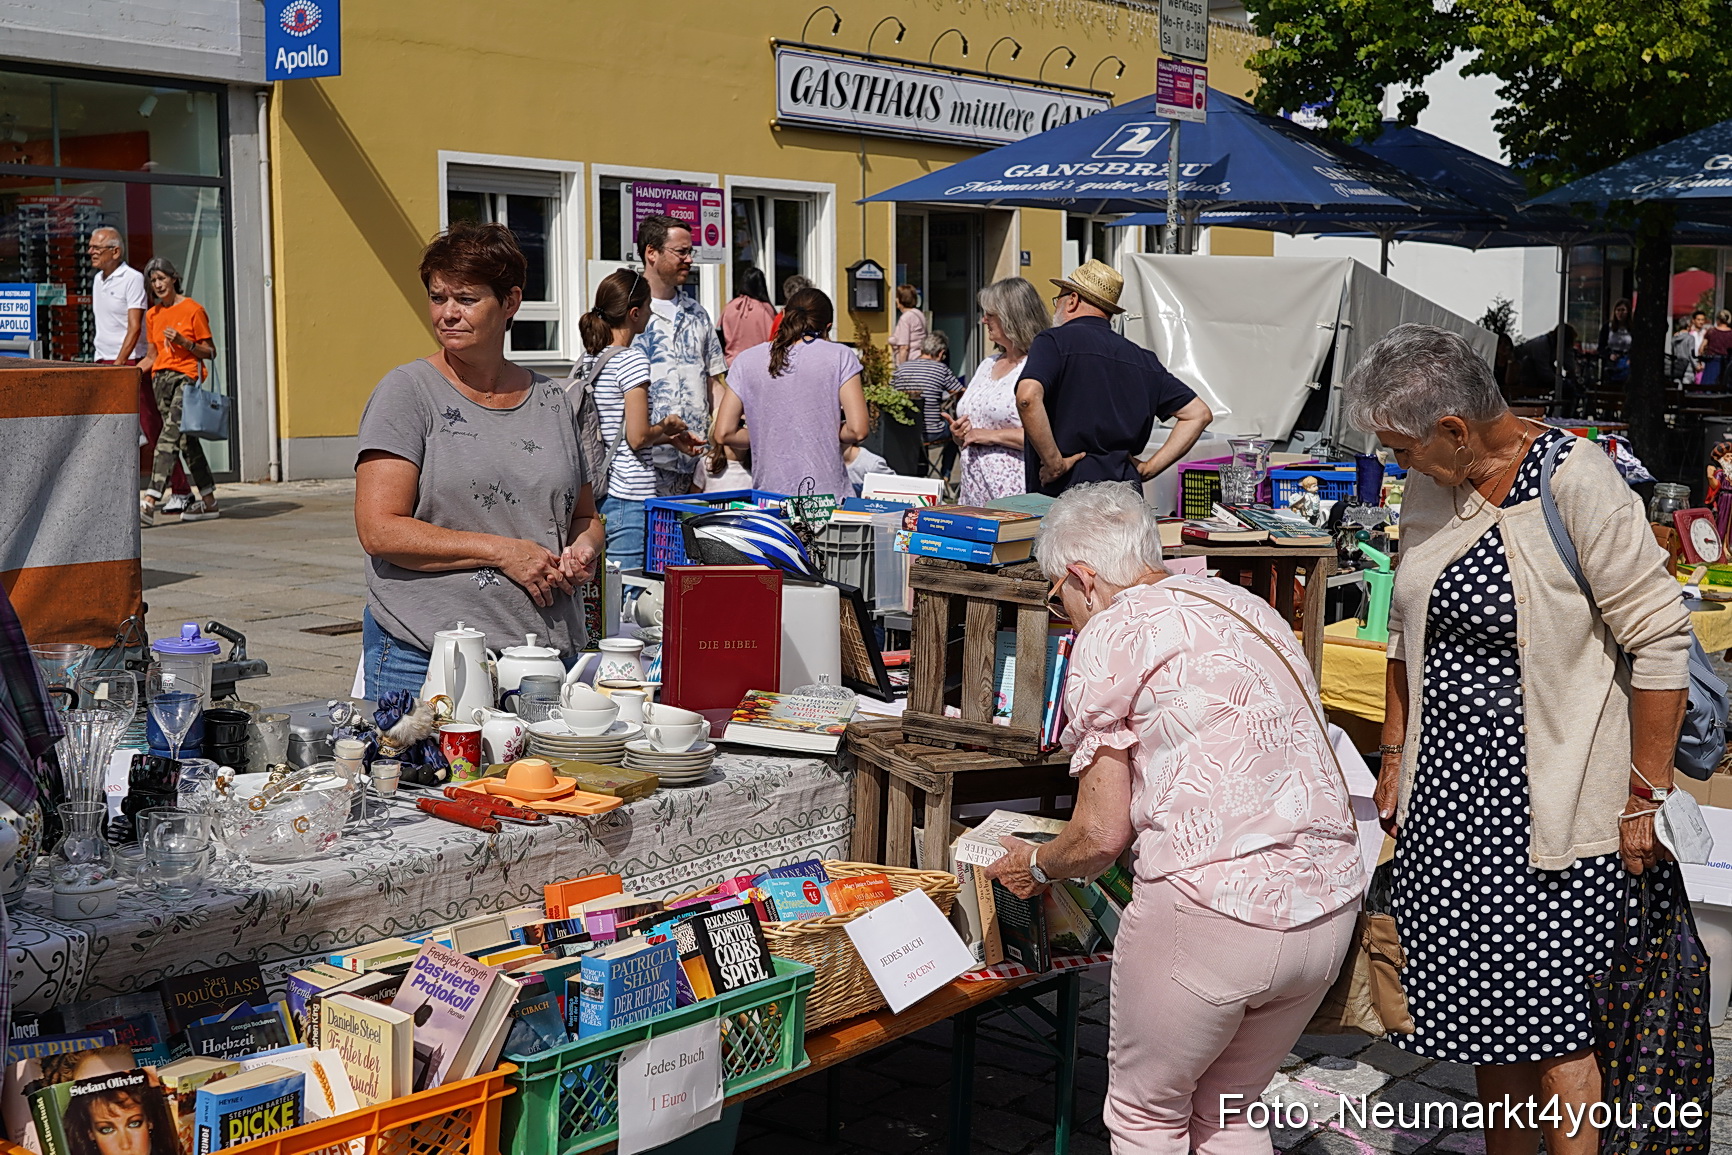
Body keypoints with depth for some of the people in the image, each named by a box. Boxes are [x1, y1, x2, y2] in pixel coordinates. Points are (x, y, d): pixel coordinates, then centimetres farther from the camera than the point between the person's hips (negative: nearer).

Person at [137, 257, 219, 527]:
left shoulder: (193, 309, -1)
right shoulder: (152, 315, 16)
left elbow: (210, 352, 0)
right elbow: (152, 356, 19)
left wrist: (183, 342, -15)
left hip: (186, 377, -6)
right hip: (161, 378, 6)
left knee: (170, 434, -18)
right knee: (185, 438, 7)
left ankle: (150, 501, -27)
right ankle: (207, 501, 13)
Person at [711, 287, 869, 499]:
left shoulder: (747, 360, 7)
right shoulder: (840, 356, 0)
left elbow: (724, 434, 6)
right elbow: (857, 430, -6)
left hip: (769, 496, 2)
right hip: (827, 493, -2)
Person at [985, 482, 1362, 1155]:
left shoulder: (1109, 634, -2)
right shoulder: (1249, 606, 19)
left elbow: (1101, 836, -3)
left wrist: (1034, 865, 17)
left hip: (1213, 911, -7)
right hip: (1332, 904, 7)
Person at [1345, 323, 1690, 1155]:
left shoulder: (1576, 481, -15)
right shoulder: (1429, 487, 6)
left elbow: (1660, 642, -13)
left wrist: (1644, 796, -12)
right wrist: (1395, 757, 16)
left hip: (1546, 795, -6)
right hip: (1448, 783, 6)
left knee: (1544, 1006, -4)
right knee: (1474, 995, 10)